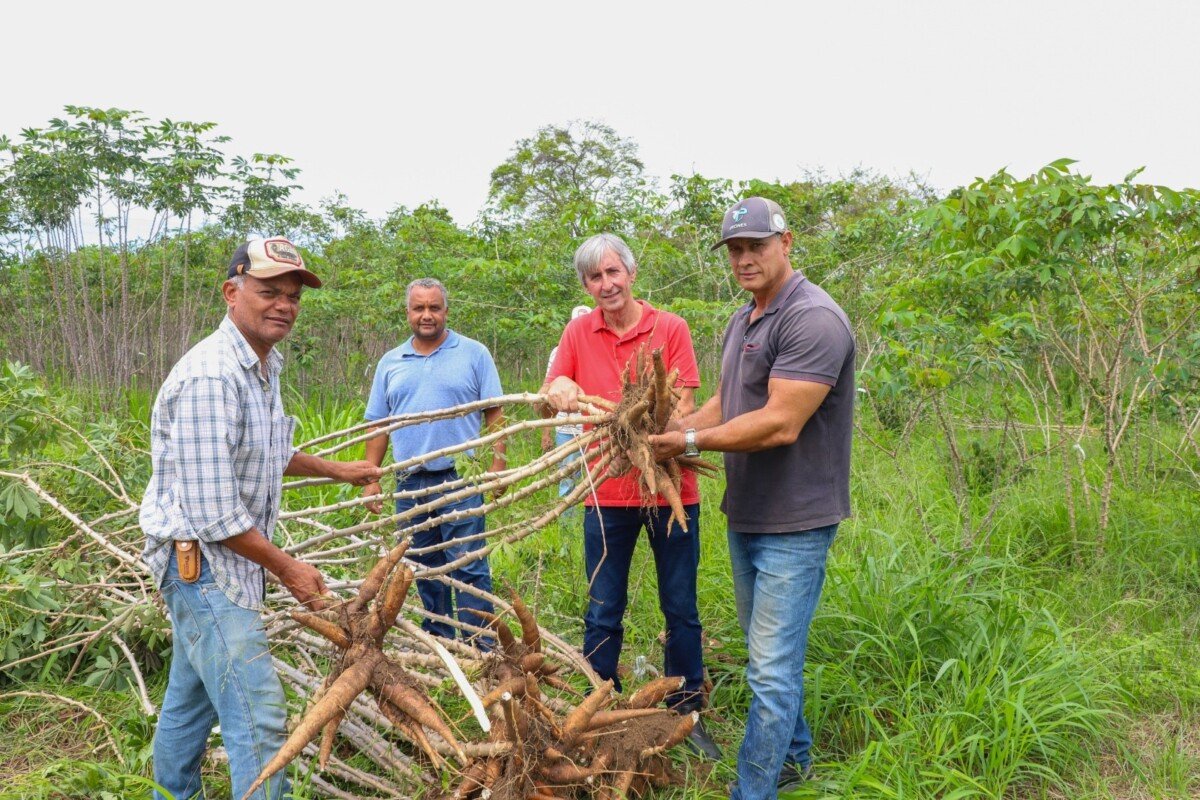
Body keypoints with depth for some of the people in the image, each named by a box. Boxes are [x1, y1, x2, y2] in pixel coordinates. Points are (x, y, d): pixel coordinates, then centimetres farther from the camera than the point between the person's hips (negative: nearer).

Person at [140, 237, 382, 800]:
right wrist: (288, 569, -16)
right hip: (201, 560, -10)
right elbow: (213, 514, -25)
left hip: (223, 562, 10)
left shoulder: (264, 364, 7)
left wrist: (338, 471, 25)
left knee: (191, 696, 24)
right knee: (258, 716, -10)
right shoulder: (211, 377, -24)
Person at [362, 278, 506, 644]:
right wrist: (371, 479, 7)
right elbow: (378, 425, 13)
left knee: (469, 568, -4)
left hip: (460, 480, -4)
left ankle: (480, 650, 3)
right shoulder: (390, 363, 12)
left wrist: (498, 467, -10)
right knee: (425, 571, 13)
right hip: (408, 483, 4)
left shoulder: (474, 354, 2)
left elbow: (495, 414, -1)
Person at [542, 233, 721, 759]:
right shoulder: (579, 332, 4)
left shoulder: (670, 328, -4)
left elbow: (684, 406, -10)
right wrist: (558, 391, -24)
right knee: (603, 615, 10)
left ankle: (687, 714, 26)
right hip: (607, 492, 2)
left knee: (681, 611, 10)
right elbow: (548, 395, 0)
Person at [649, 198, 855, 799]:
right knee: (770, 650, 22)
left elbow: (779, 424, -26)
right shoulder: (741, 322, 11)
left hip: (795, 524, -9)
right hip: (746, 515, 10)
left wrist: (692, 442, -18)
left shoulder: (812, 319, -20)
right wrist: (675, 428, -2)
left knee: (772, 669, -3)